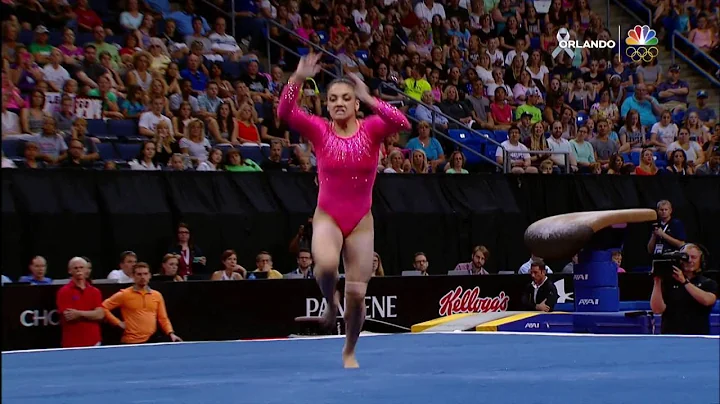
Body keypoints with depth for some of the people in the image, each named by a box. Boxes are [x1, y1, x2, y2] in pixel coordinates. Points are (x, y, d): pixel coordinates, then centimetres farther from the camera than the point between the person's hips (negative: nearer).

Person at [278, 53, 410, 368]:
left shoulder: (371, 129, -3)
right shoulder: (319, 130, -3)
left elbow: (401, 123, -24)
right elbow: (285, 112, -20)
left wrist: (370, 99, -33)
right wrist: (298, 78, -34)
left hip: (360, 221, 1)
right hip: (327, 217, -1)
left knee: (357, 293, 2)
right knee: (326, 264, -34)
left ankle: (349, 351, 28)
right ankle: (330, 302, 2)